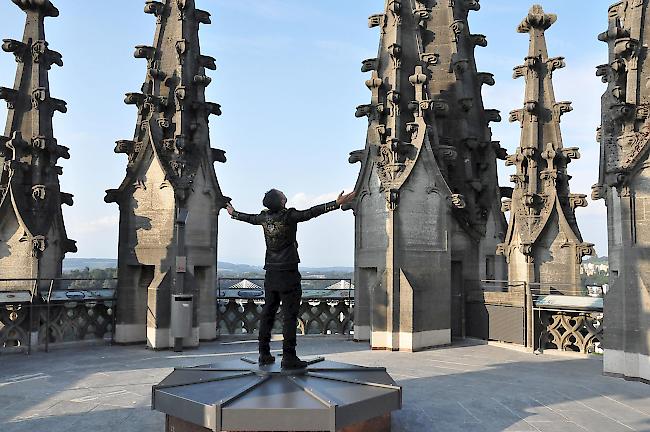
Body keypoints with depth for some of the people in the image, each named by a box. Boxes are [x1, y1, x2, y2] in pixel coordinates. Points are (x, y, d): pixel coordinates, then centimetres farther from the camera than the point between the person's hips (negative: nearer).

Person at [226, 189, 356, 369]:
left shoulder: (265, 217, 6)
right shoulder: (289, 215, -13)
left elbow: (249, 218, 23)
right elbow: (312, 212, -20)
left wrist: (233, 213, 44)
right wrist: (337, 203, -22)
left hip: (270, 273, 7)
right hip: (288, 273, -7)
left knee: (268, 312, 12)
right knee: (290, 314, -4)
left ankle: (264, 354, 17)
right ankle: (288, 357, -4)